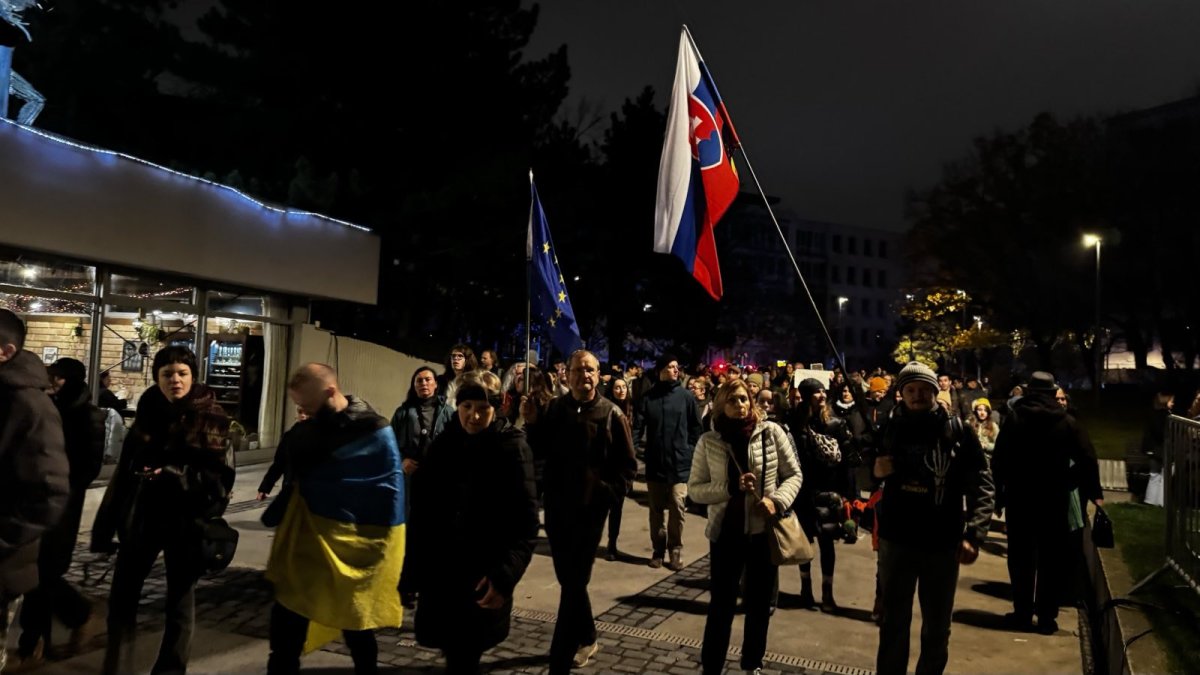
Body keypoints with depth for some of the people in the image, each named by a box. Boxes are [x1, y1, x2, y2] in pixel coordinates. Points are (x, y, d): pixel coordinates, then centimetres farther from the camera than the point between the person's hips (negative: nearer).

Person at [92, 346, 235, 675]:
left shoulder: (212, 418, -8)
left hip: (186, 521, -4)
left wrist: (174, 475, -25)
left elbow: (220, 475, -12)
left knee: (180, 599, 9)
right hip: (142, 517, 4)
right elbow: (125, 470, 9)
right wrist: (106, 524, 8)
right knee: (121, 597, 10)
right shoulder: (148, 413, 4)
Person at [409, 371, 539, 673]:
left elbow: (526, 522, -15)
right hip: (441, 566, 3)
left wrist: (504, 574, -23)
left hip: (484, 572, -3)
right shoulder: (442, 445, 2)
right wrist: (415, 564, 1)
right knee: (452, 647, 12)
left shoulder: (513, 448, -10)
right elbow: (420, 508, 5)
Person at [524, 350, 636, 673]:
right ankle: (586, 638, 40)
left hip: (590, 508, -4)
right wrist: (532, 425, -8)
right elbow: (541, 451, 7)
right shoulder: (555, 408, 3)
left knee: (573, 583, -1)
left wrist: (607, 492, -13)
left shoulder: (611, 414, -6)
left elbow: (627, 465, -3)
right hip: (556, 506, 4)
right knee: (568, 579, 18)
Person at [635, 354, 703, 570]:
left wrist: (689, 450, -2)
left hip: (679, 464, -1)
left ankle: (676, 550, 12)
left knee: (677, 508, -3)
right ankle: (658, 549, 24)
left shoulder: (685, 397, 0)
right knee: (656, 509, 11)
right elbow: (637, 427, -2)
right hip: (655, 464, 1)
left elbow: (697, 428, 5)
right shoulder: (648, 398, 1)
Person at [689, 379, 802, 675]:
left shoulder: (771, 432, -6)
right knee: (721, 604, 7)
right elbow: (695, 489, -5)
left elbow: (794, 474, 1)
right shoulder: (708, 441, -6)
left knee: (759, 603, 16)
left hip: (764, 530, 1)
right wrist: (731, 488, -20)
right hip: (725, 531, -1)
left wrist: (778, 501, -16)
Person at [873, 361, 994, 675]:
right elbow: (874, 472, 14)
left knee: (937, 628, 14)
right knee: (894, 623, 14)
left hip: (942, 543, -1)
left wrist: (973, 533, -18)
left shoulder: (958, 430, -5)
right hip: (896, 539, 1)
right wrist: (876, 470, -9)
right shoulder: (890, 428, 1)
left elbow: (981, 484, -8)